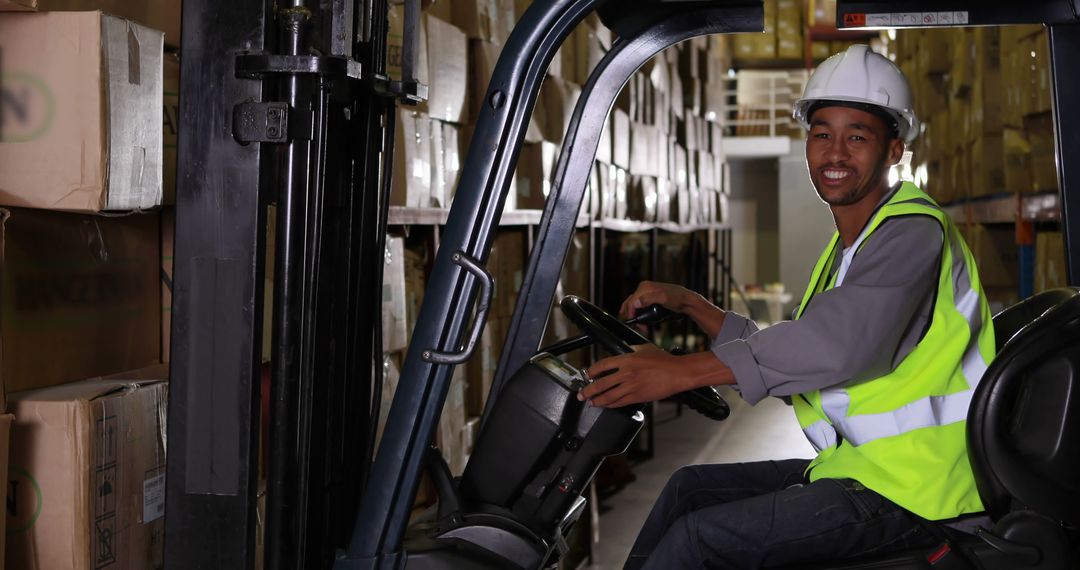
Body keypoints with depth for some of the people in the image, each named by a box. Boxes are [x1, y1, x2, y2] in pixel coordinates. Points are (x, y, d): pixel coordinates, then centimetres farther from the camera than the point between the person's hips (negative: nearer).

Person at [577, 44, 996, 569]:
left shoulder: (912, 231, -14)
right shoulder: (844, 249, 19)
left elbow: (843, 343, -30)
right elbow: (785, 362, 19)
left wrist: (681, 371, -32)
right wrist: (690, 305, 10)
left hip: (908, 489, -10)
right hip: (856, 466, 10)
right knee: (689, 487, 14)